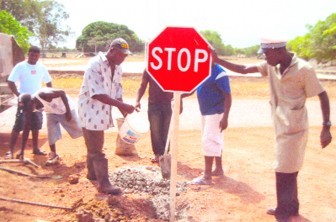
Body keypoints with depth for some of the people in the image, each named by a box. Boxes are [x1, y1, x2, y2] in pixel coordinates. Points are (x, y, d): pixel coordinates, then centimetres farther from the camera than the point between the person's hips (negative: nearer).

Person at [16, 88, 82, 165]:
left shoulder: (43, 95, -40)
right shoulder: (29, 109, -20)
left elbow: (62, 92, -32)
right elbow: (26, 129, -15)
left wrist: (68, 111, -30)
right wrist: (22, 150, -15)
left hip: (65, 107, -4)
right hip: (52, 112, 5)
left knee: (78, 128, 8)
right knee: (51, 133, -10)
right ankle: (53, 155, 10)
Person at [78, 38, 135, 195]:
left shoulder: (117, 68, 5)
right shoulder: (95, 65, -21)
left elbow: (117, 92, 7)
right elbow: (98, 94, -29)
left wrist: (124, 114, -2)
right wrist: (123, 105, -33)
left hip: (102, 112, 8)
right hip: (91, 112, -8)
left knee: (94, 146, 21)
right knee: (96, 150, -3)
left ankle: (92, 173, 37)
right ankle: (104, 184, 3)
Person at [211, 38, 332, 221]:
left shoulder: (303, 69, -17)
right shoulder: (271, 66, 1)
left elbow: (322, 95, -12)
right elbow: (244, 69, 0)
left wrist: (326, 127, -14)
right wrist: (217, 60, -8)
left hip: (294, 128, -7)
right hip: (281, 126, 7)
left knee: (284, 172, -1)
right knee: (288, 171, 18)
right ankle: (290, 207, 35)